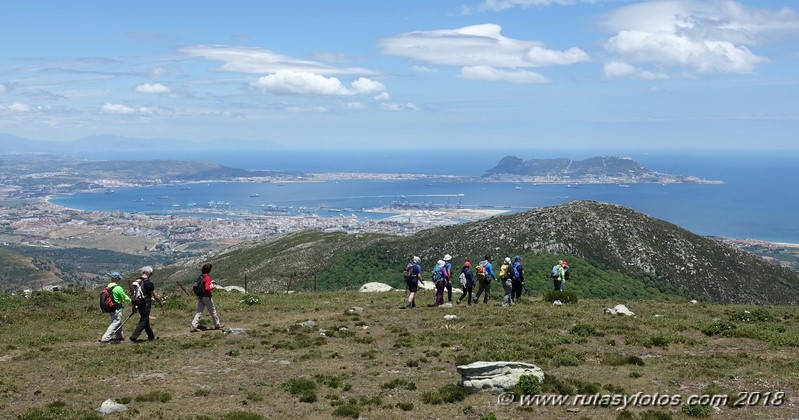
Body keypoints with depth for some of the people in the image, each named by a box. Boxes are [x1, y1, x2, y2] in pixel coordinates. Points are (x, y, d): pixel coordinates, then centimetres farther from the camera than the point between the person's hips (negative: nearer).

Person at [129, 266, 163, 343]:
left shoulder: (136, 281, 5)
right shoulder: (148, 282, -16)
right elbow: (155, 295, -11)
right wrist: (160, 303, 5)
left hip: (138, 304, 8)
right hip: (145, 304, -8)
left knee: (145, 320, 19)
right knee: (143, 321, 0)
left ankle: (151, 336, 31)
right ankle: (133, 338, -8)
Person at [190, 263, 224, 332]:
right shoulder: (207, 277, -17)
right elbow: (207, 288, -24)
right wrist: (213, 287, -8)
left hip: (200, 297, 7)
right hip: (207, 297, -7)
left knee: (199, 312, 6)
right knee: (213, 311, 10)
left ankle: (193, 326, -4)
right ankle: (217, 325, 23)